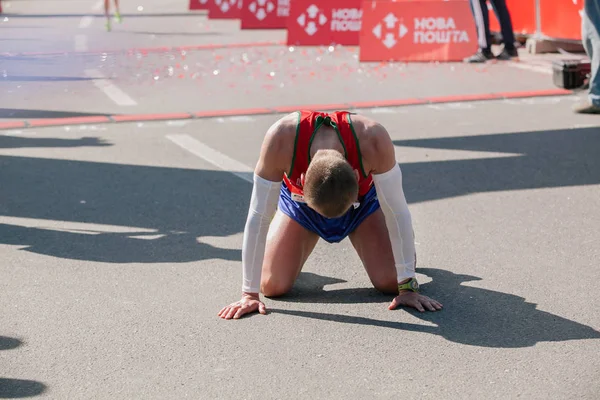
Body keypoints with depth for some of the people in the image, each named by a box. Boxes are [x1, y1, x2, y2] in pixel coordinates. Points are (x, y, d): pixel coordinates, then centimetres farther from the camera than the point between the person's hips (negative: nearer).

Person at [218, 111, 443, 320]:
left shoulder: (373, 141, -42)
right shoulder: (280, 140, -42)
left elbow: (397, 214, -30)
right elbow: (258, 218, -32)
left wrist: (407, 288, -26)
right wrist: (250, 294, -27)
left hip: (362, 198, 0)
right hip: (298, 199, 0)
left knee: (391, 282, -12)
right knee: (273, 286, -12)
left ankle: (404, 239, 23)